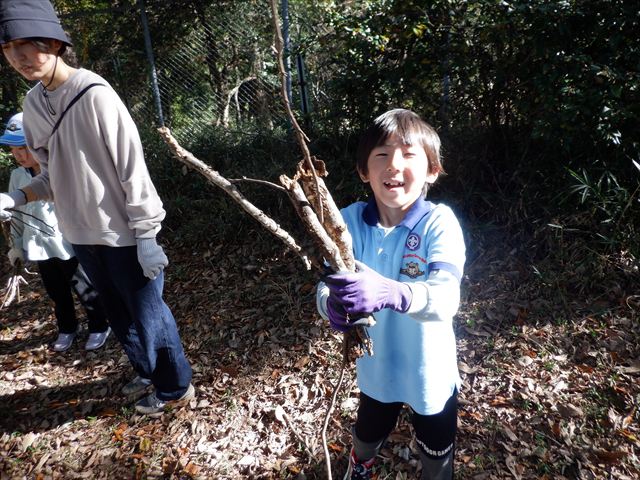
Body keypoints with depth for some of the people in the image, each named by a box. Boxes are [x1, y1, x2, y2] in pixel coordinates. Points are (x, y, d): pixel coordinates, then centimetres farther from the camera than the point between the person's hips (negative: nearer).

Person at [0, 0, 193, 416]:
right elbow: (55, 175, 12)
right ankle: (149, 372, 44)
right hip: (83, 236, 7)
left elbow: (133, 170, -17)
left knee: (148, 314, 7)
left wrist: (146, 236, -17)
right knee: (120, 316, 21)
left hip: (124, 235, -7)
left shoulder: (94, 94, -16)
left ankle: (175, 387, 29)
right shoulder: (34, 104, 5)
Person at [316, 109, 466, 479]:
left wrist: (388, 292, -57)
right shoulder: (350, 221, -16)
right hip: (376, 369, 3)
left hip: (431, 374, -3)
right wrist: (333, 306, -43)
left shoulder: (440, 223, -24)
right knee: (365, 443, 31)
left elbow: (446, 298, -38)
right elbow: (326, 286, -19)